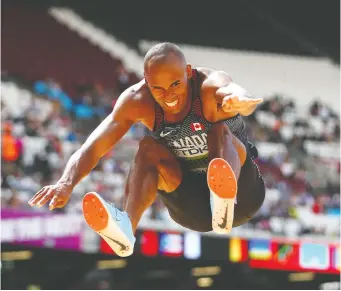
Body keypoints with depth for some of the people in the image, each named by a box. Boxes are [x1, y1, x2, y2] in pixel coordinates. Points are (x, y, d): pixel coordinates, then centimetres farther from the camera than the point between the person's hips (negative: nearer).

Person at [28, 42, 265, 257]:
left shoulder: (210, 85, -24)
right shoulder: (137, 101, -14)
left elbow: (233, 91, -48)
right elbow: (93, 147, -23)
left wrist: (238, 99, -74)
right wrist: (67, 183, -43)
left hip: (242, 195, -3)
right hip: (191, 203, 3)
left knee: (221, 131, -30)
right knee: (149, 148, -22)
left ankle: (224, 203, -61)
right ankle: (127, 227, -45)